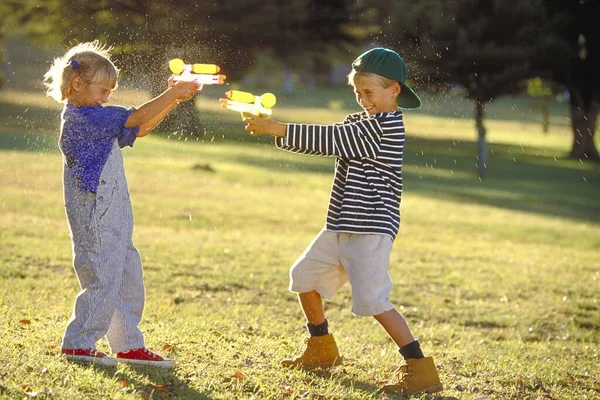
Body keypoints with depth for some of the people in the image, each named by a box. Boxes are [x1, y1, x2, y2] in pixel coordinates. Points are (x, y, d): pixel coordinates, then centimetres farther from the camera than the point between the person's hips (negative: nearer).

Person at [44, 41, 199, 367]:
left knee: (128, 278, 12)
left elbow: (139, 130, 18)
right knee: (103, 278, -7)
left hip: (112, 217, 11)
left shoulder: (93, 119, 17)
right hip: (95, 215, -11)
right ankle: (78, 344, 1)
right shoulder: (82, 117, -15)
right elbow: (137, 118, -20)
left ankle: (129, 346, 18)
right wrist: (174, 93, -13)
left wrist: (174, 99, 9)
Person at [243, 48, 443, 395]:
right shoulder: (360, 122, 14)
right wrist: (273, 128, -8)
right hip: (341, 227, 10)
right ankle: (322, 348, 38)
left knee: (373, 299, -19)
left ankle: (419, 366, -15)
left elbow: (329, 140, -22)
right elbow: (326, 143, 6)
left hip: (371, 229, -10)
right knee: (304, 276, 20)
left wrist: (278, 129, -21)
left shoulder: (387, 125, -17)